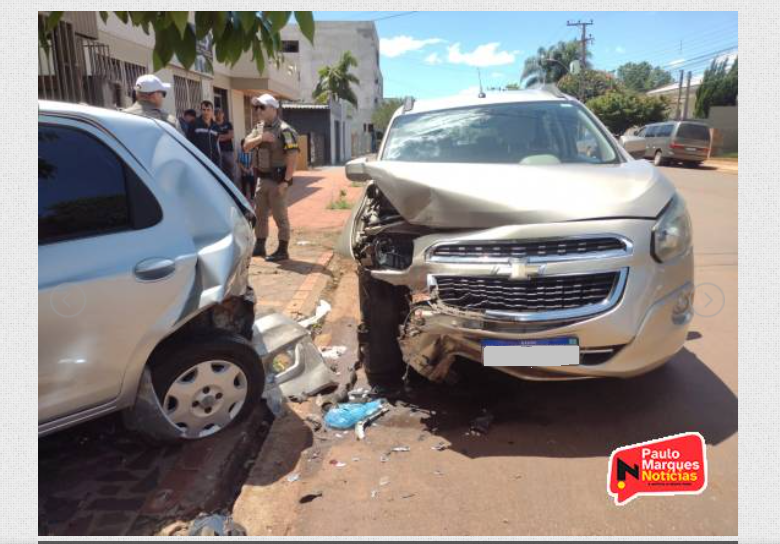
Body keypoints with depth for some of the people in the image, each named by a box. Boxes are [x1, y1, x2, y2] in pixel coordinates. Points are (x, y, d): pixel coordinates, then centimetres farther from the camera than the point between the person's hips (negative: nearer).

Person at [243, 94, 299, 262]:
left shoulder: (284, 130, -13)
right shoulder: (258, 128, 12)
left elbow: (293, 157, -18)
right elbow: (246, 147, 5)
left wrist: (286, 181, -21)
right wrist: (260, 138, -13)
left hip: (277, 180, -8)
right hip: (262, 178, 8)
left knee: (280, 216, -2)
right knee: (260, 214, 14)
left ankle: (283, 251, 6)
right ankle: (259, 246, 26)